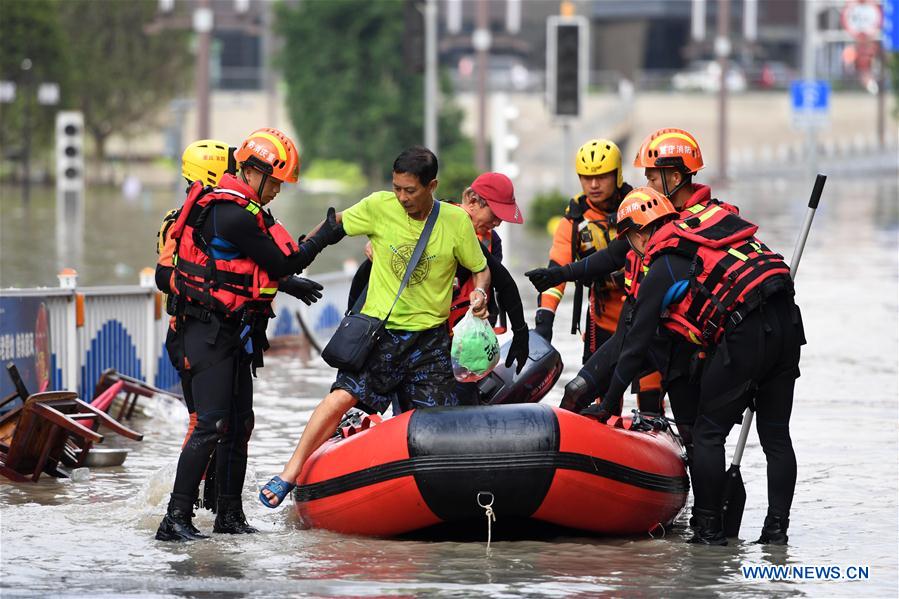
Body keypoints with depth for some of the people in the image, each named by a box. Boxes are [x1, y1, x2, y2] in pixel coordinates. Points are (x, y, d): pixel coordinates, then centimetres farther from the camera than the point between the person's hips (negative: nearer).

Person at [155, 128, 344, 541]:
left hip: (232, 334, 11)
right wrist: (324, 238, -4)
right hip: (210, 332, -11)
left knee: (239, 423, 14)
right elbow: (283, 263, -15)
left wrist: (283, 283, 34)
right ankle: (175, 520, -16)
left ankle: (229, 515, 22)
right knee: (212, 425, -14)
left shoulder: (234, 208, 14)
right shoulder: (236, 216, -19)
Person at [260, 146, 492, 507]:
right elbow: (334, 224, 11)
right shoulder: (379, 207, -6)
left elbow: (480, 270, 8)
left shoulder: (457, 222, -4)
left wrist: (480, 293, -12)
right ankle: (290, 474, -15)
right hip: (379, 328, -1)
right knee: (344, 395, -18)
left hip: (429, 338, 1)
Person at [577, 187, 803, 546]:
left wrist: (609, 405, 15)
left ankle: (708, 529, 5)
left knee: (708, 433, 5)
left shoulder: (659, 272, 6)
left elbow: (635, 346, 8)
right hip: (788, 322, 7)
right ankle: (777, 527, 10)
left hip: (746, 334, -7)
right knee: (776, 435, 12)